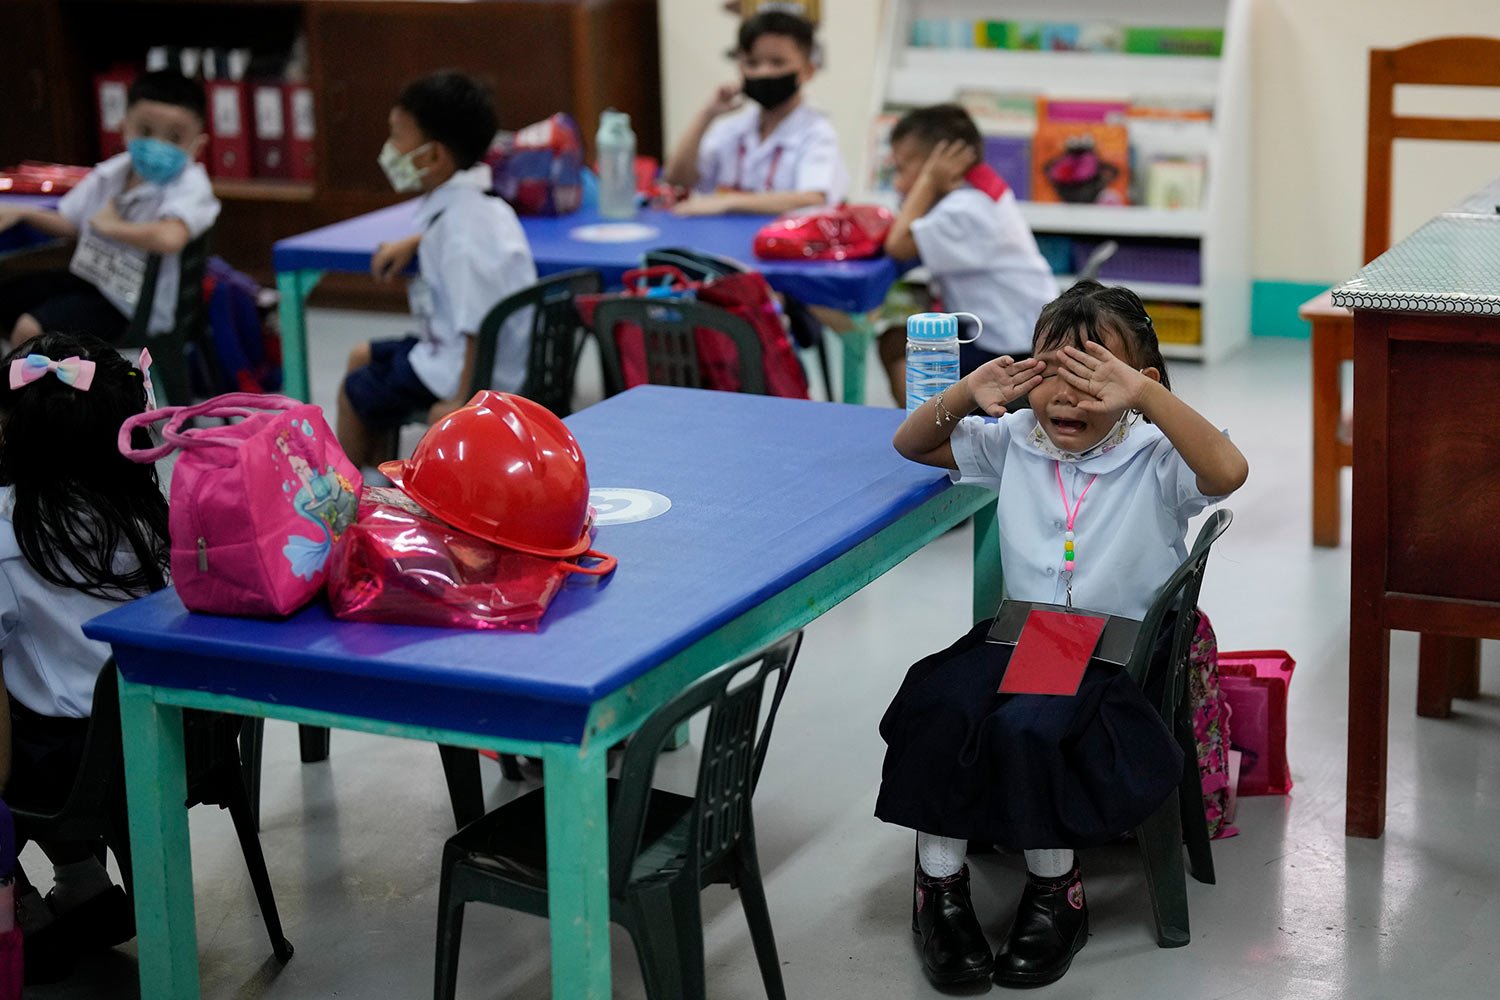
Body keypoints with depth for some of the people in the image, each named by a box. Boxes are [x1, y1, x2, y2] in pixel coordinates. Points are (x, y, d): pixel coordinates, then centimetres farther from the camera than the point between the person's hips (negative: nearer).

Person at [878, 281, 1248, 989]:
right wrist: (965, 395, -5)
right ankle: (940, 886, -9)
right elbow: (911, 446, 16)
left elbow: (1227, 472, -29)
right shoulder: (1016, 441, 8)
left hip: (1116, 654, -4)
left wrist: (1146, 394, -36)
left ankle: (1055, 895, -7)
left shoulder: (1155, 459, -7)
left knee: (1028, 728, -33)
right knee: (937, 702, -27)